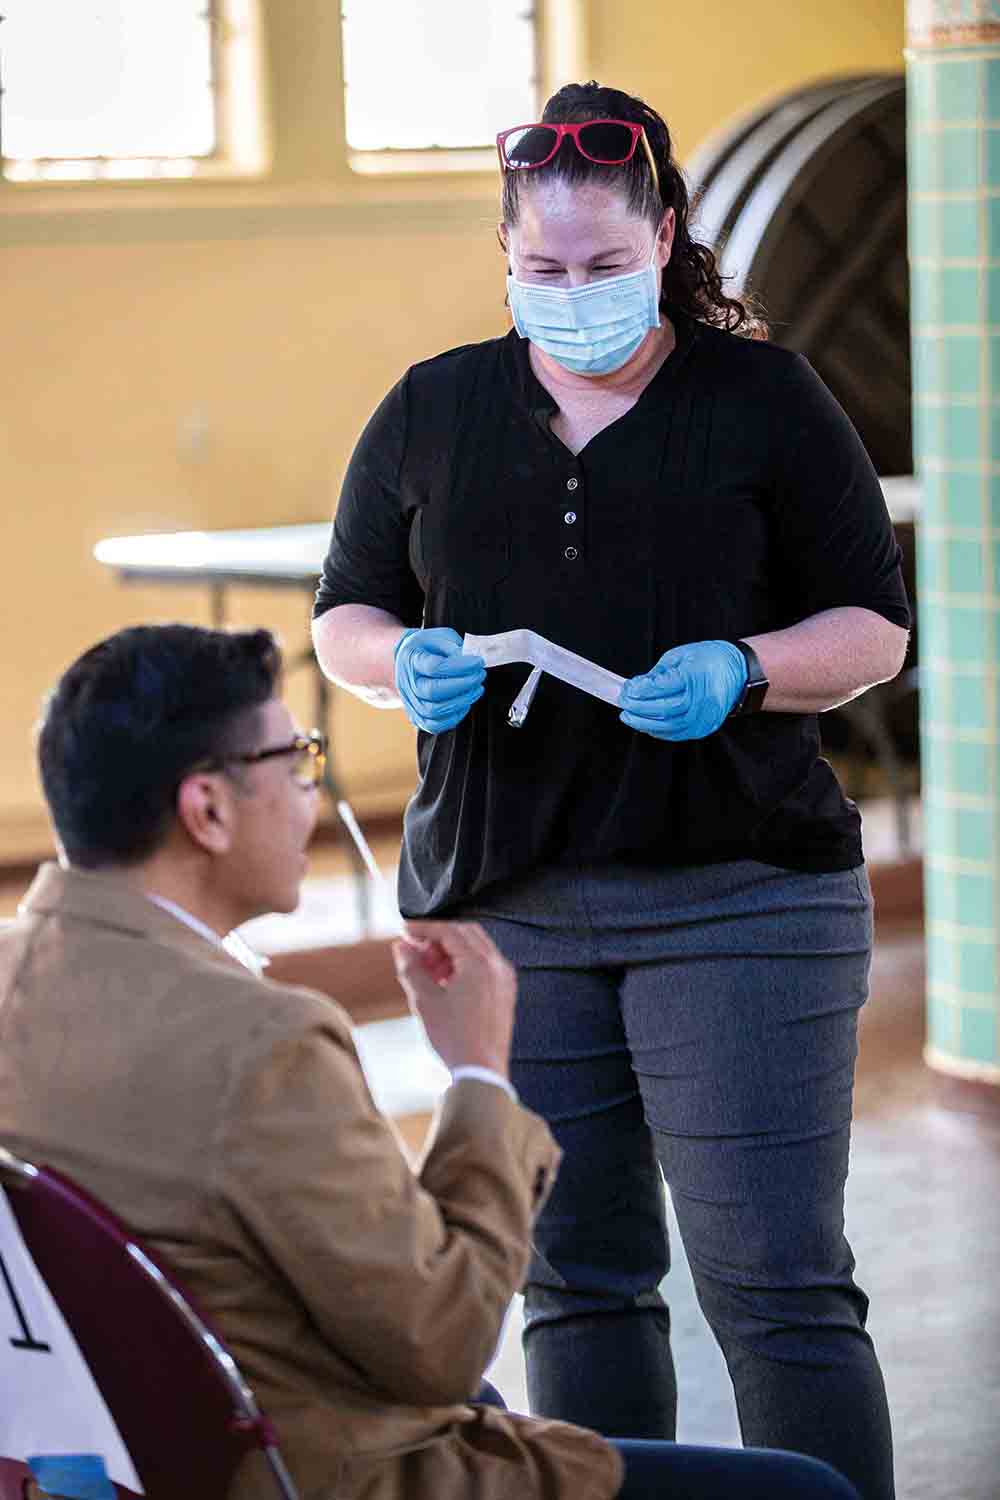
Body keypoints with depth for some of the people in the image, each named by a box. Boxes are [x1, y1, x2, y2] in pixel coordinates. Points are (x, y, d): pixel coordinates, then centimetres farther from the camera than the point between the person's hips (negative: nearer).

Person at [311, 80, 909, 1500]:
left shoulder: (765, 399, 4)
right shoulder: (431, 411, 11)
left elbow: (876, 625, 5)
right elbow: (343, 616, 16)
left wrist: (741, 672, -15)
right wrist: (405, 666, -7)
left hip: (735, 894, -3)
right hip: (501, 902, 3)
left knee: (776, 1277, -7)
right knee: (576, 1275, 8)